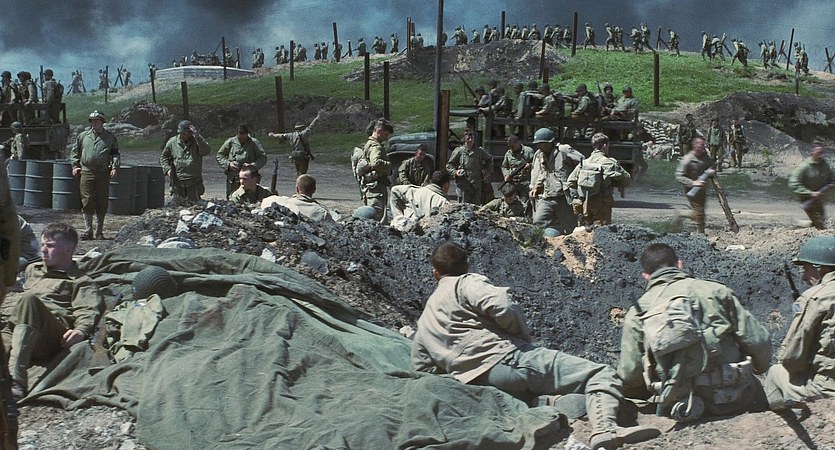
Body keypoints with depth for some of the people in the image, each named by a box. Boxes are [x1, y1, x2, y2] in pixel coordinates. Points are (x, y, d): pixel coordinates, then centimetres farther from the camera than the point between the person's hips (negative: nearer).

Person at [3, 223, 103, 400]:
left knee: (30, 299, -35)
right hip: (15, 330, 4)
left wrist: (82, 330, -18)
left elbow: (88, 311, 3)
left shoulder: (81, 282, 20)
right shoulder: (32, 269, 40)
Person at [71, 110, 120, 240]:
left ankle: (99, 232, 11)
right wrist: (75, 166, 8)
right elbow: (74, 151, 20)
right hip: (86, 172, 1)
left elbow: (116, 154, 8)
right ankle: (88, 231, 2)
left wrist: (114, 167, -6)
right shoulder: (83, 136, 13)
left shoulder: (110, 137, 9)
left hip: (103, 174, -1)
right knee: (87, 201, -4)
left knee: (102, 203, 2)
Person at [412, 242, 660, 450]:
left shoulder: (423, 321, 28)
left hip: (473, 382, 7)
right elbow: (503, 306, -10)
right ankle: (605, 430, -35)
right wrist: (525, 336, 7)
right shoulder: (466, 283, 8)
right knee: (601, 375, -8)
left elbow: (421, 369, 25)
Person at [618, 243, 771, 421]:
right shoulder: (713, 291, 0)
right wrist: (760, 368, 22)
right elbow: (758, 341, 0)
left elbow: (629, 376, 2)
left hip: (680, 405, 0)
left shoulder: (637, 313, 3)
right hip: (734, 399, 0)